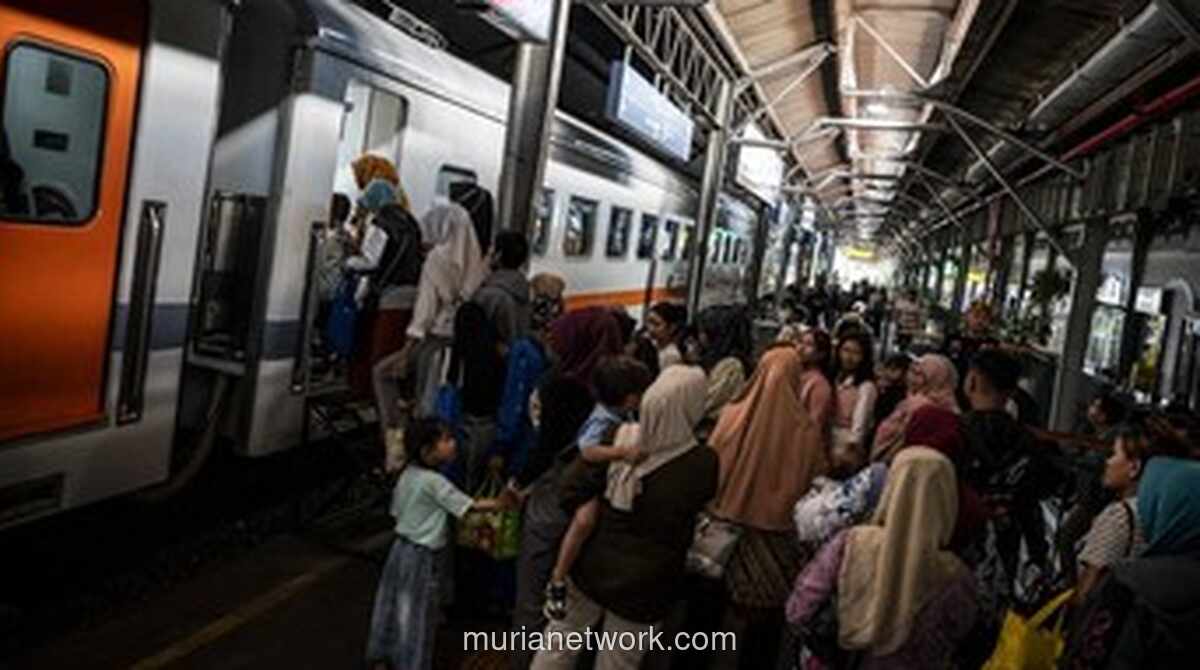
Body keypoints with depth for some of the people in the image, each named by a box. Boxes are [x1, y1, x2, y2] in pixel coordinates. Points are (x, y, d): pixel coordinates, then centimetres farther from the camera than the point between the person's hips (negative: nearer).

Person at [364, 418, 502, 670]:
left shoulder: (406, 475, 1)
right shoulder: (434, 482, -23)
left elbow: (396, 511, 10)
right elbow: (471, 506, -21)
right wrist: (500, 503, -14)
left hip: (400, 548, 8)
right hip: (421, 556, -8)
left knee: (392, 606, 20)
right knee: (416, 615, 5)